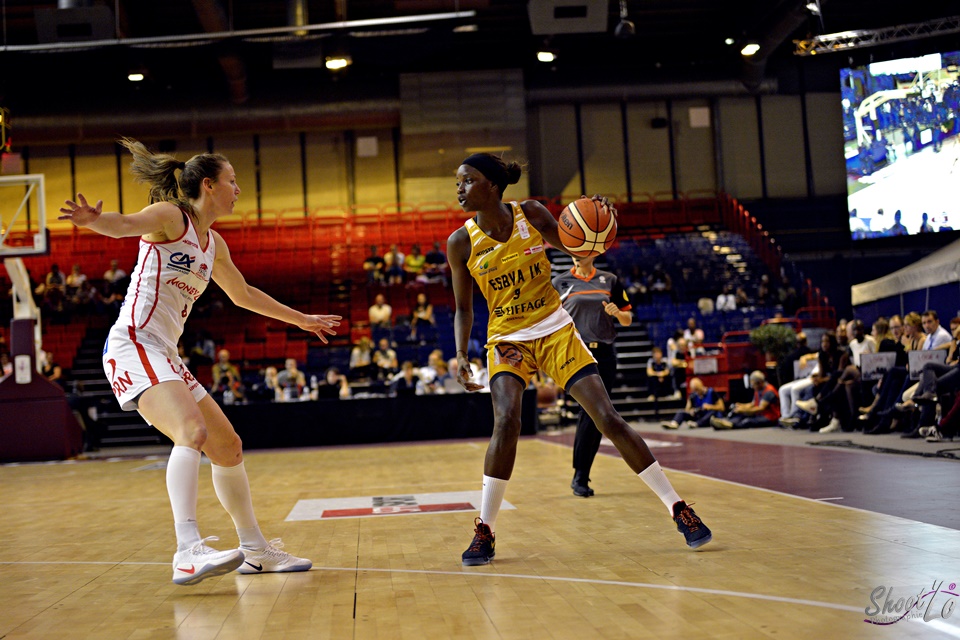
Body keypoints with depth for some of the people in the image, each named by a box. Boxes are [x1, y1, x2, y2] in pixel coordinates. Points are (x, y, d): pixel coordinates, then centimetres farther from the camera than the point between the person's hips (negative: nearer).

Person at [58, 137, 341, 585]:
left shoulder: (213, 243, 19)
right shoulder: (170, 216, -4)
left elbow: (244, 295, 33)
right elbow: (126, 224, -26)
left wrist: (301, 320, 41)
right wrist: (93, 219, -49)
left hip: (165, 354, 9)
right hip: (133, 344, -9)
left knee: (229, 447, 12)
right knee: (193, 432, -30)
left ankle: (255, 550, 24)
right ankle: (188, 551, -39)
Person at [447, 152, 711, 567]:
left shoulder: (531, 214, -8)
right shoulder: (461, 243, -7)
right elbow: (463, 309, 2)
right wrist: (461, 355, -12)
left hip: (556, 330, 0)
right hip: (507, 338, 0)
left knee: (608, 418, -7)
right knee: (506, 421, -25)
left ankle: (678, 508, 4)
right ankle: (484, 529, -11)